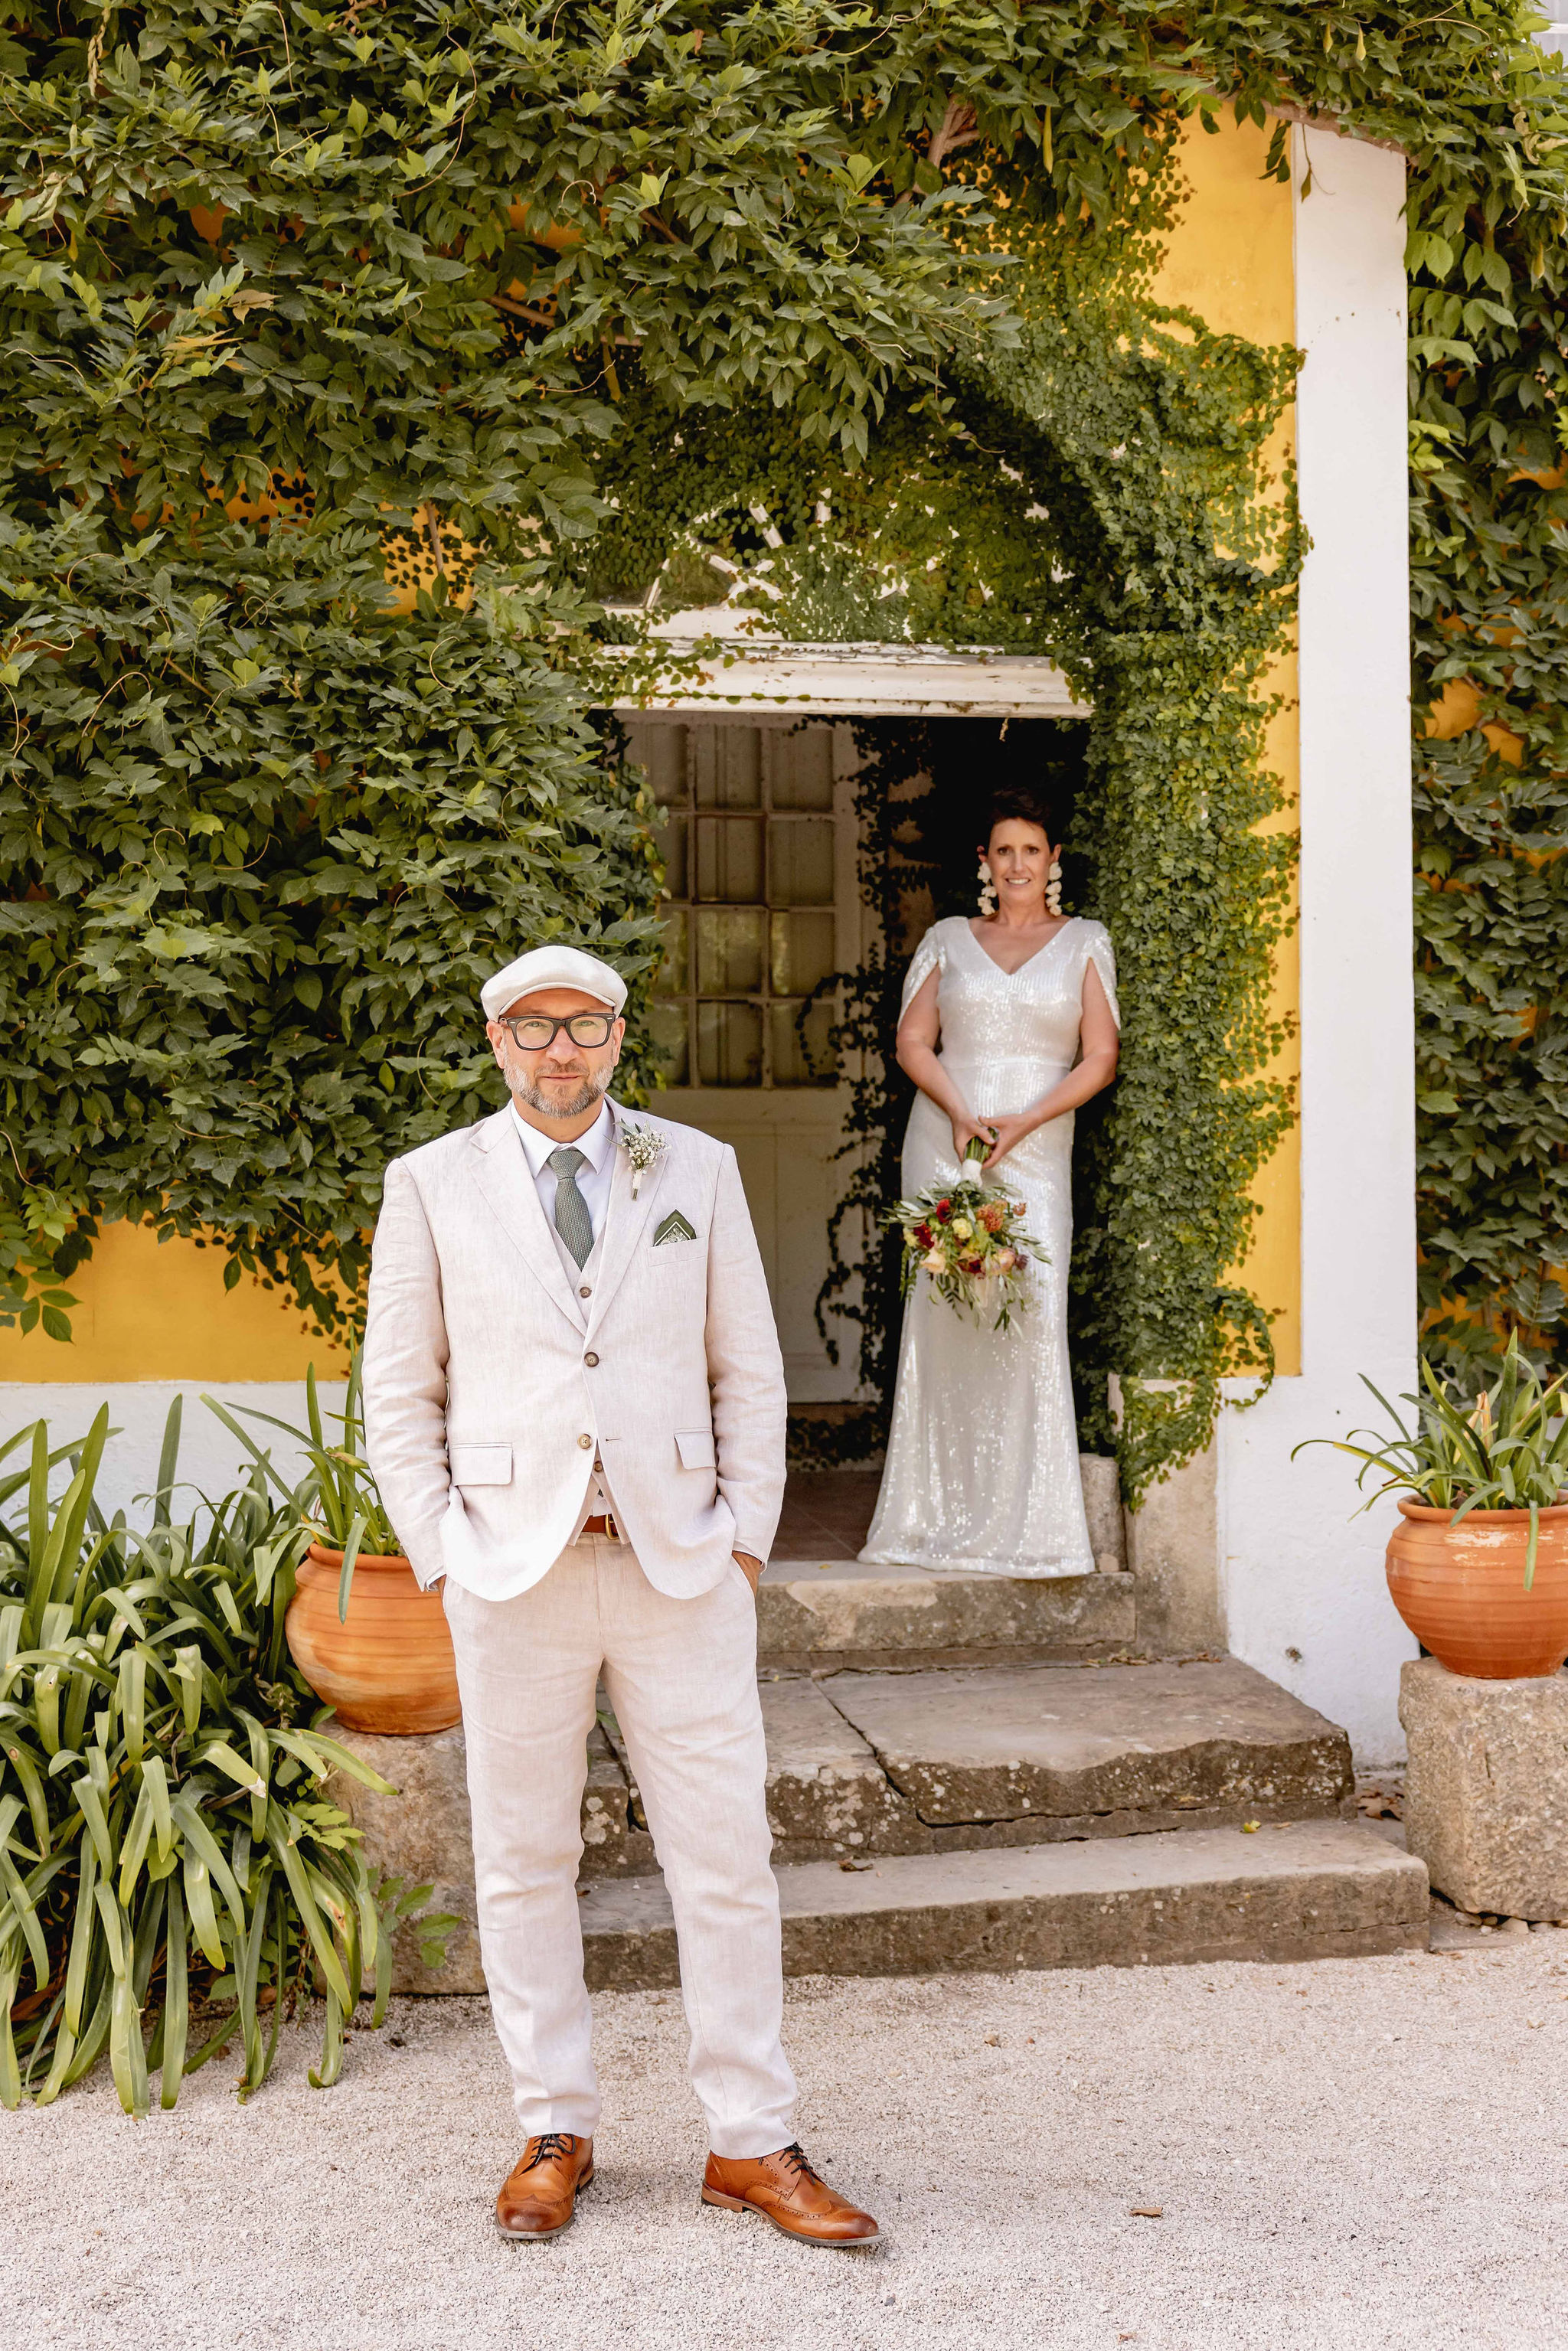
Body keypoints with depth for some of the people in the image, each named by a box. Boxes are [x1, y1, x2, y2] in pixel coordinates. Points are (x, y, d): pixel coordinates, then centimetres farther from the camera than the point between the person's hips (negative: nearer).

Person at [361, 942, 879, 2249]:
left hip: (678, 1564, 1)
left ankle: (751, 2143, 13)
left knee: (726, 1857, 2)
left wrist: (746, 1539, 1)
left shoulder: (696, 1169, 7)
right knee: (524, 1862, 7)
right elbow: (399, 1393, 7)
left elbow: (749, 1371, 9)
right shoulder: (433, 1184, 4)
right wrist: (442, 1551, -2)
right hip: (514, 1570, 0)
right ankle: (555, 2131, 22)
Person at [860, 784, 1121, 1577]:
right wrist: (961, 1115, -9)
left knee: (1031, 1316, -11)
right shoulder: (948, 940, 13)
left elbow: (1100, 1058, 3)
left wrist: (1021, 1122, -9)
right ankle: (936, 1517, 4)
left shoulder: (1085, 943, 9)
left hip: (1037, 1150, -1)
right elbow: (913, 1041, 7)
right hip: (945, 1141, 1)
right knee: (941, 1312, -3)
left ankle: (1029, 1525, -6)